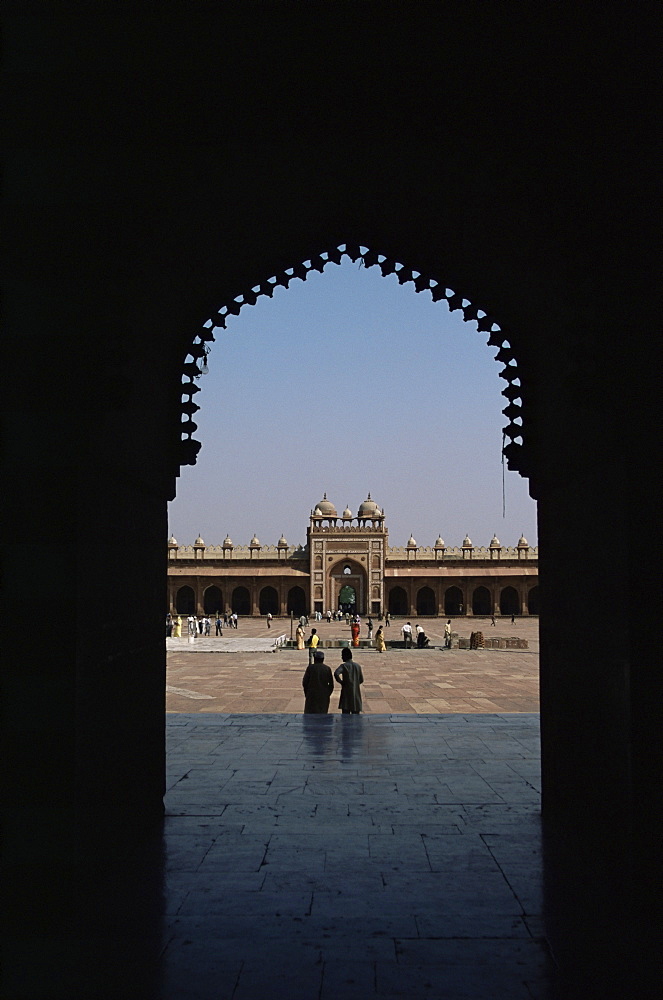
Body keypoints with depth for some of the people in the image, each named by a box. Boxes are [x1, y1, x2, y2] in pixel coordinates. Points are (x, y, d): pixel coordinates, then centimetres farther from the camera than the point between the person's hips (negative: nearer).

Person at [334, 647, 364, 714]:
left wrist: (341, 682, -12)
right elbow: (361, 680, 12)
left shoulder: (344, 666, -8)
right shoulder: (357, 666, 7)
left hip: (346, 693, -4)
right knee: (356, 714, 9)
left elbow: (336, 673, -27)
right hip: (356, 693, 4)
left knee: (345, 714, -2)